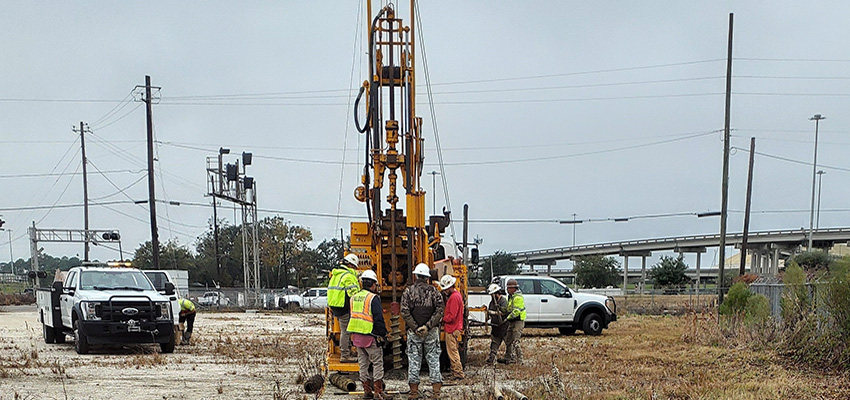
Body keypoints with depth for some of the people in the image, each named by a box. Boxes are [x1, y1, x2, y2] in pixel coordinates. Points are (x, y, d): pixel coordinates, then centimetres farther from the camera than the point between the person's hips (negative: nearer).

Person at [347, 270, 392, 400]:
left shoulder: (354, 298, 11)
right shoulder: (373, 298, -13)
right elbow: (379, 319, -16)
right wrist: (383, 335, -8)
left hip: (356, 336, 7)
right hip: (371, 337, -7)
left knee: (363, 364, 13)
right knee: (377, 364, 0)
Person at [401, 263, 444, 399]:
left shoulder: (409, 291, -2)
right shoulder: (433, 291, 1)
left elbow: (405, 312, -10)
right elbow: (439, 311, -8)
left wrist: (415, 328, -9)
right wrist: (428, 326, -11)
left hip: (414, 331, -1)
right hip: (432, 332, 1)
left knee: (414, 360, 5)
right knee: (434, 360, 6)